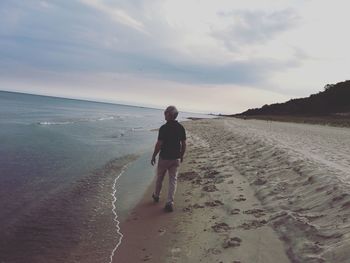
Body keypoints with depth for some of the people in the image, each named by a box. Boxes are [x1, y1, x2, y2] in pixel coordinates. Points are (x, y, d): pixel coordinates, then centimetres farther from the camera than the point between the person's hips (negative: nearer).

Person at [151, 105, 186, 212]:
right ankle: (170, 203, 1)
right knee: (173, 180, 7)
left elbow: (159, 144, -15)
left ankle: (156, 196, 38)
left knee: (160, 178, 18)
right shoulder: (181, 128, -1)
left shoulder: (164, 128, -16)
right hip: (176, 158, 3)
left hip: (164, 158, -3)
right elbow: (184, 144, 3)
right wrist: (181, 155, 17)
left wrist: (153, 156, -3)